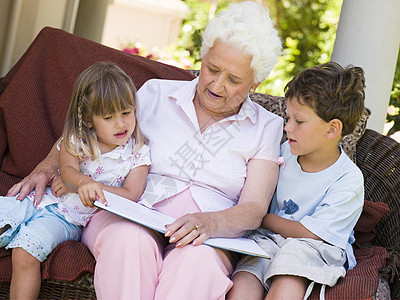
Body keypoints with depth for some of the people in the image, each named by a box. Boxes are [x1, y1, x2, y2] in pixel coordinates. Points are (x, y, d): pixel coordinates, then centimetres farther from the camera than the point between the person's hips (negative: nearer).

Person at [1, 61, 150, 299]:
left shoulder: (138, 153, -3)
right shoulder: (75, 139, 1)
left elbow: (131, 195, -10)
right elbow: (67, 169, -15)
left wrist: (93, 188, -22)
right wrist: (82, 182, -39)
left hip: (68, 218, -4)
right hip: (40, 200, 4)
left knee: (25, 251, -27)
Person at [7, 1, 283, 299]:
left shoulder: (267, 128, 11)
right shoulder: (155, 94, 14)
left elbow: (254, 208, -1)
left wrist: (211, 222, -24)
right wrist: (47, 167, 1)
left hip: (210, 237, -1)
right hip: (129, 218, 1)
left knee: (199, 258, -39)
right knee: (130, 240, -37)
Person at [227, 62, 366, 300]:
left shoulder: (348, 181, -12)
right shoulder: (284, 153, 6)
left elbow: (309, 233, -12)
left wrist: (261, 217, -5)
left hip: (318, 251, -4)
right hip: (269, 239, 4)